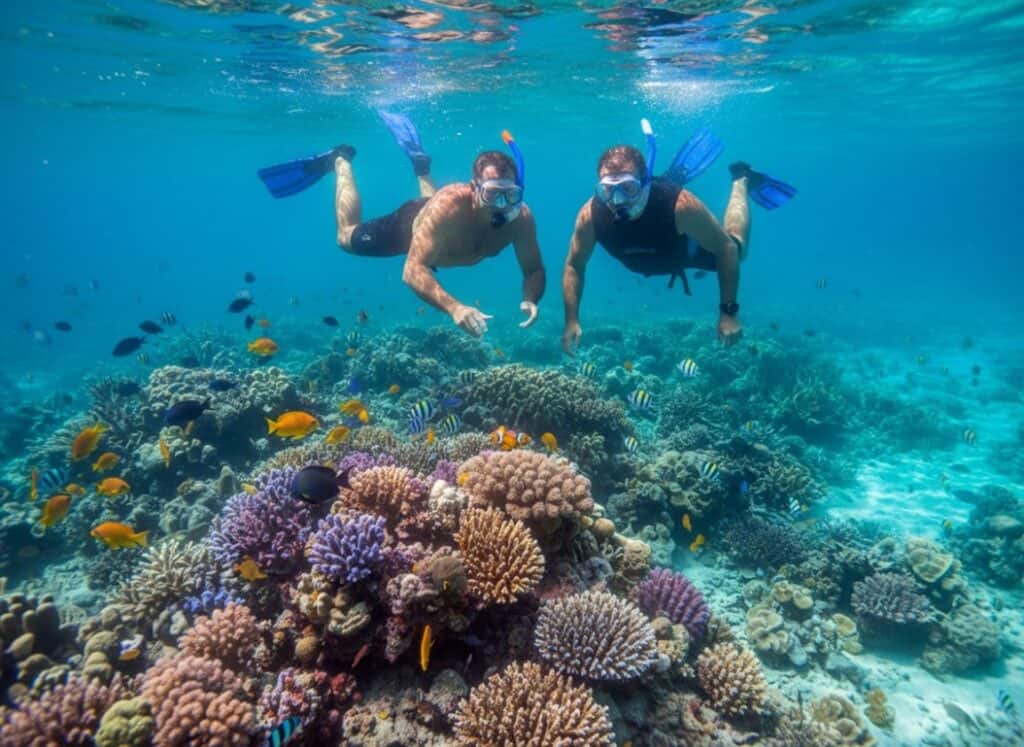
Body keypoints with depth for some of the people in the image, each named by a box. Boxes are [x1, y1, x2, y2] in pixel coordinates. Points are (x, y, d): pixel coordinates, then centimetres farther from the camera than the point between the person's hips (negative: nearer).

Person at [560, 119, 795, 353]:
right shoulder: (591, 215, -39)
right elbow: (574, 266, -22)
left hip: (690, 249, -2)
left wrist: (729, 312, -34)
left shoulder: (681, 205, -45)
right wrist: (572, 321, -30)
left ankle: (741, 181, 44)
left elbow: (727, 248, -32)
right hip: (643, 263, 2)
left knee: (737, 250, 26)